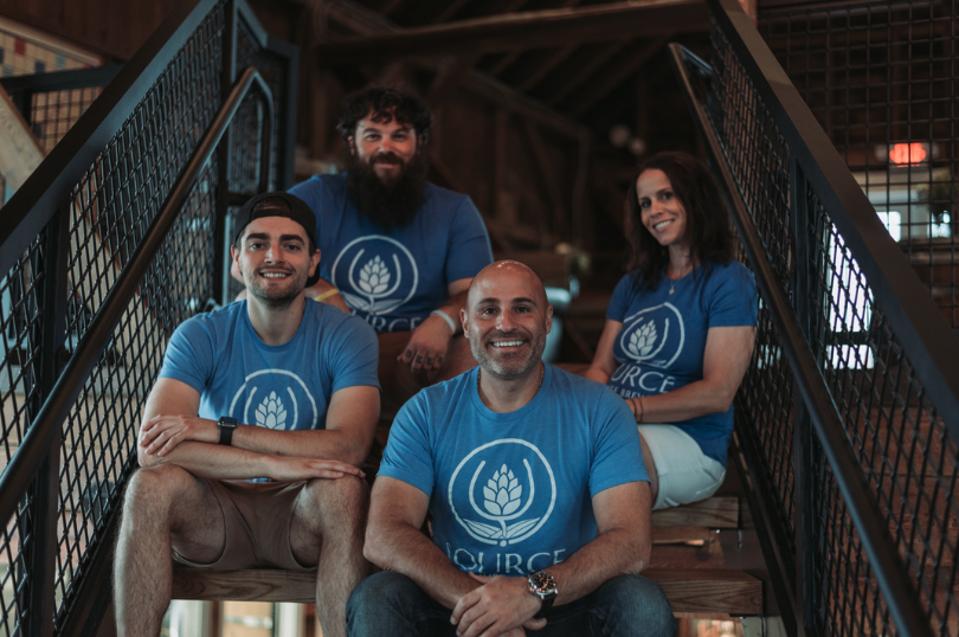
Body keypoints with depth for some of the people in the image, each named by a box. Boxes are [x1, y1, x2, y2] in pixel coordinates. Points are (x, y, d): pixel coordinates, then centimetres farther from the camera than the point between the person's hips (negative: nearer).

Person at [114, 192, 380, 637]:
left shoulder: (346, 336, -6)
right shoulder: (200, 336, -4)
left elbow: (348, 446, -21)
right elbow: (152, 447, -20)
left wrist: (218, 430, -24)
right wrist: (275, 463, -31)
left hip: (303, 516, -1)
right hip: (217, 516, 1)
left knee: (343, 489, -34)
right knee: (151, 485, -28)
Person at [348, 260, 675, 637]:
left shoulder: (599, 411, -3)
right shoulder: (425, 413, 0)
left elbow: (630, 541, -13)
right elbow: (383, 535, -12)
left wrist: (535, 592, -31)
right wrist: (476, 602, -28)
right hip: (452, 599, 1)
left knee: (642, 602, -28)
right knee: (374, 600, -26)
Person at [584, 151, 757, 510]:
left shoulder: (729, 282, -1)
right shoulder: (633, 284, 22)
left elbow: (717, 394, -10)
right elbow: (600, 369, 16)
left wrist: (629, 409, -15)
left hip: (690, 443, -6)